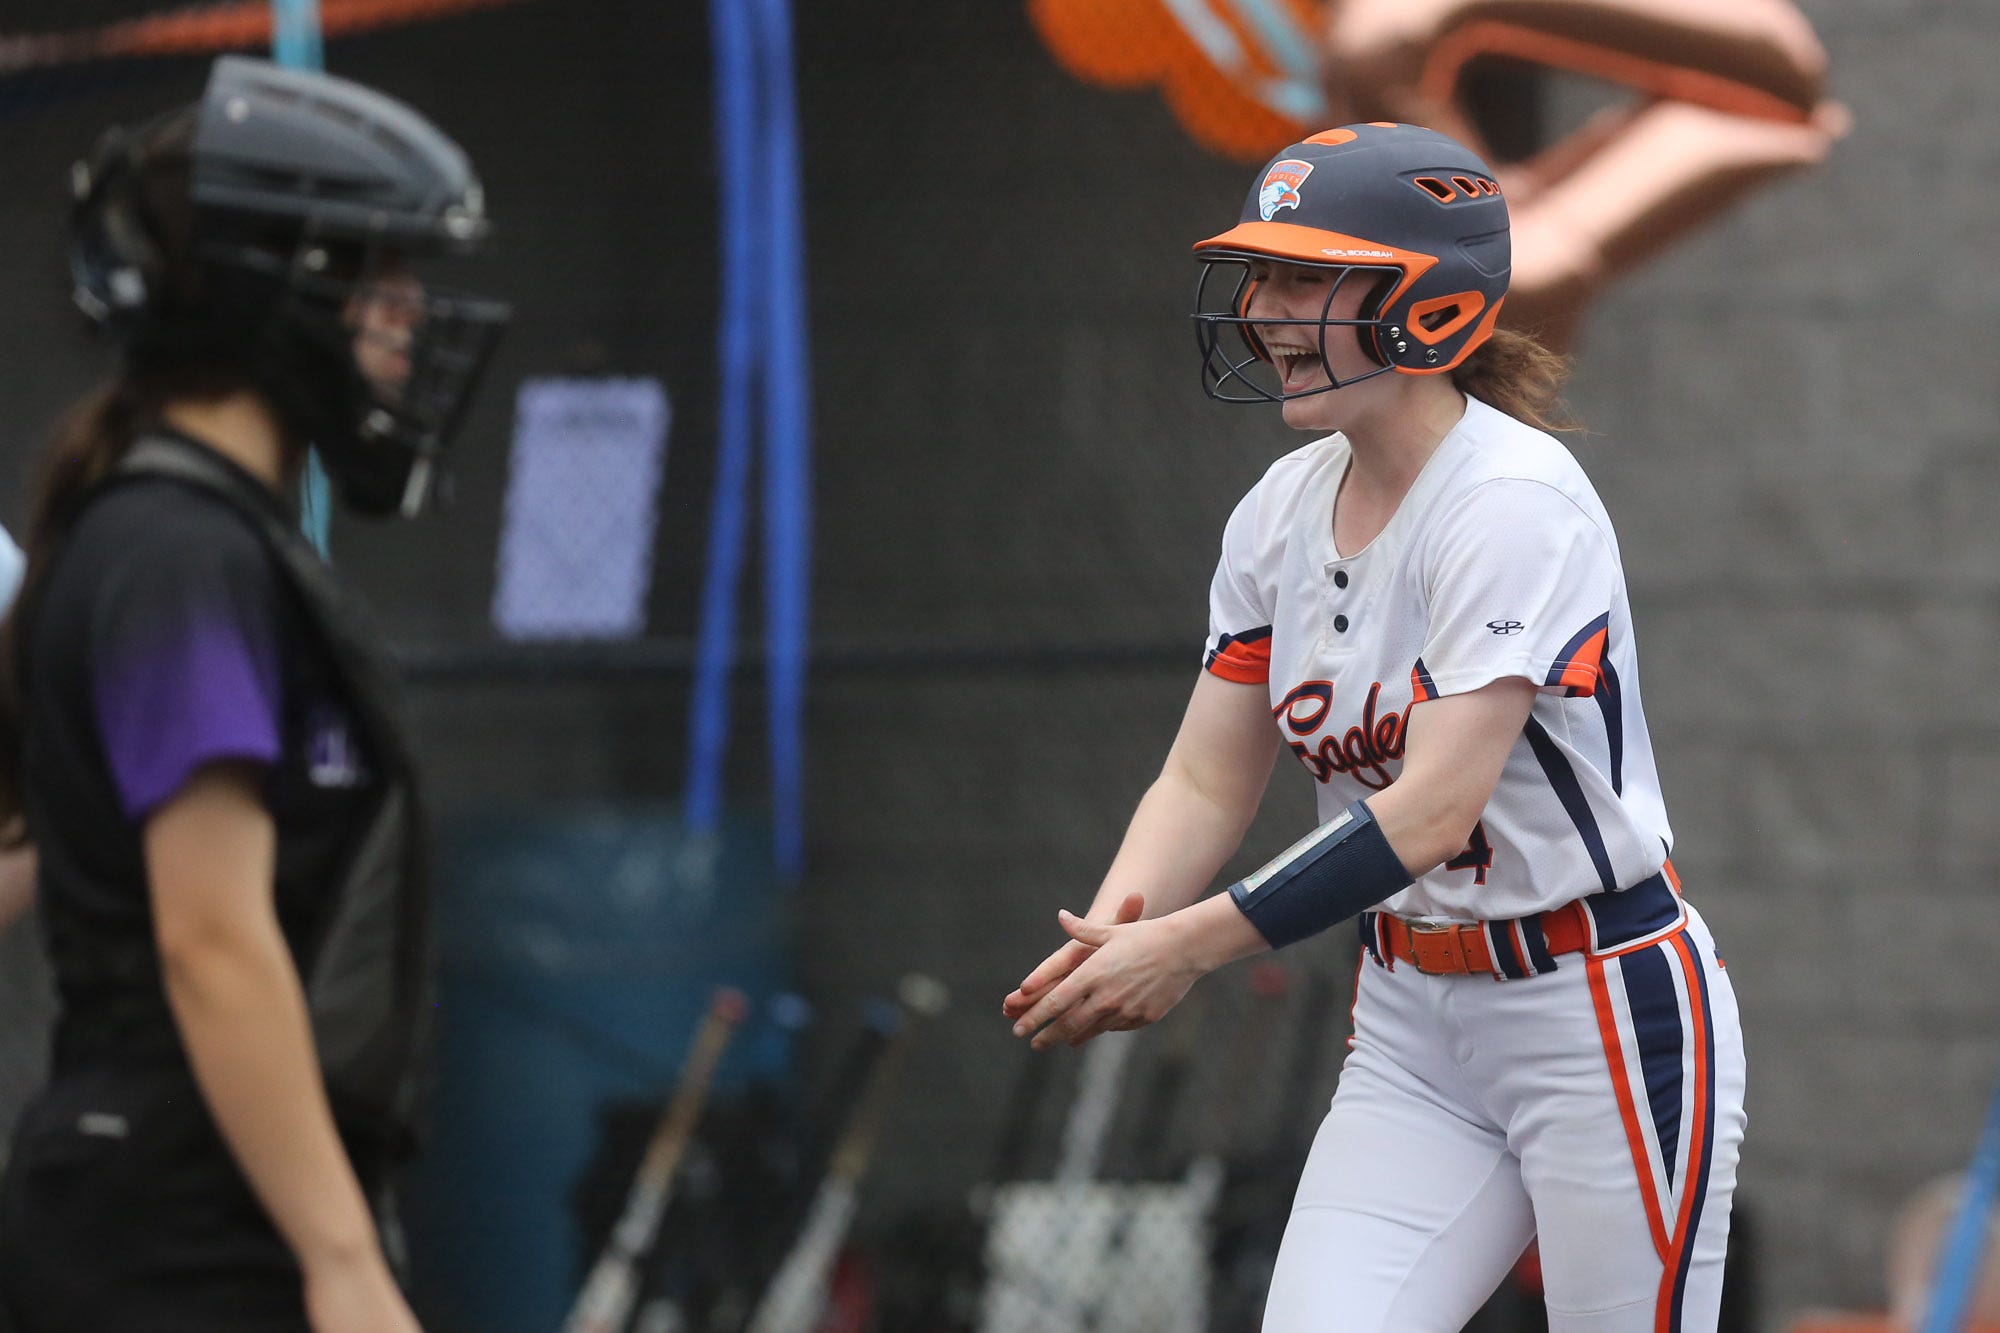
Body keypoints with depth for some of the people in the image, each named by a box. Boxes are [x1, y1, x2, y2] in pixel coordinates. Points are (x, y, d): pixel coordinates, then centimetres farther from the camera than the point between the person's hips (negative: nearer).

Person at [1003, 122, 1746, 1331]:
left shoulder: (1515, 500, -20)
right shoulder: (1285, 510, 4)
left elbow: (1433, 811, -27)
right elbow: (1208, 779, 2)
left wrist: (1188, 947, -30)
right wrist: (1112, 932, -19)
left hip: (1606, 1007, -7)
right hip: (1410, 1026, 7)